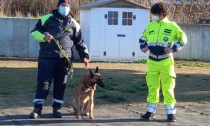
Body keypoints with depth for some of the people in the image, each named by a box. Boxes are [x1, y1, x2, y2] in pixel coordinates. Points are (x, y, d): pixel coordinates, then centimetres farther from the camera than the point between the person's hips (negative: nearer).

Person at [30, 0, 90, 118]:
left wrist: (84, 56, 9)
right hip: (47, 57, -2)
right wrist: (43, 36, -14)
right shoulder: (47, 18, 5)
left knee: (60, 84, 5)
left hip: (64, 58, 2)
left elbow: (79, 42, 17)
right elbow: (34, 32, 5)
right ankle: (37, 108, 0)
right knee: (43, 82, -4)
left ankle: (57, 107, 15)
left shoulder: (73, 24, 12)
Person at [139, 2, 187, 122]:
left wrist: (173, 49, -12)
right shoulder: (150, 26, 6)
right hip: (152, 61, 4)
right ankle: (151, 112, 14)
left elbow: (183, 39, -1)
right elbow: (142, 38, 21)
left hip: (166, 61, -4)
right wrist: (143, 47, 2)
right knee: (152, 87, 8)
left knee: (168, 87, -1)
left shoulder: (172, 26, -5)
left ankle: (171, 113, 6)